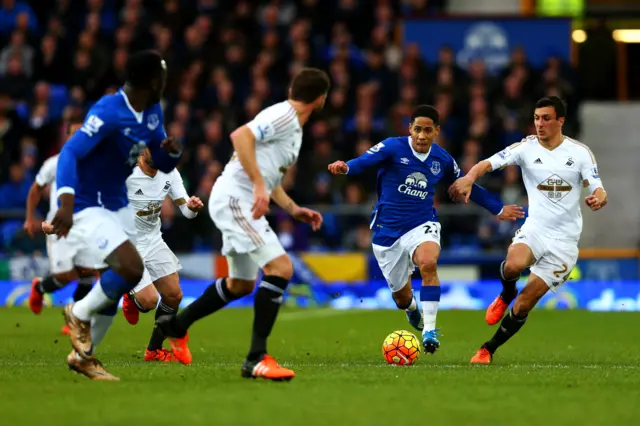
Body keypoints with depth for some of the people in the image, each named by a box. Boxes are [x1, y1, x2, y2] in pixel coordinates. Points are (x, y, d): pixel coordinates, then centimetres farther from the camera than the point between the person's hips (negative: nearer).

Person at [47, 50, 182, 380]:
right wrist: (66, 202, -47)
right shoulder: (108, 113, -24)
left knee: (116, 285, 11)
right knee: (131, 269, -23)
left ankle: (83, 356, 27)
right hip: (86, 208, -9)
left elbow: (163, 164, 12)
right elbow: (70, 152, -33)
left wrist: (173, 150, -13)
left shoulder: (152, 112, 2)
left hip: (117, 205, 9)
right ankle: (79, 314, 2)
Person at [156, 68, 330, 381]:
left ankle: (176, 326, 40)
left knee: (241, 284, 23)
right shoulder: (283, 116, -12)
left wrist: (293, 209, 17)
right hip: (235, 198, -11)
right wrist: (259, 186, -31)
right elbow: (241, 136, -27)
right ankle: (257, 358, -22)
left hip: (240, 202, 11)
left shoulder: (294, 128, 19)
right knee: (280, 268, -20)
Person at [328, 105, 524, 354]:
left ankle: (429, 330, -25)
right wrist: (345, 168, -50)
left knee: (428, 263, -35)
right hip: (388, 230, -1)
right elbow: (364, 162, -27)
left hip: (422, 225, 1)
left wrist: (498, 209, 23)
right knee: (402, 297, 10)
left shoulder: (442, 160, 0)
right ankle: (413, 310, 51)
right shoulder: (393, 148, -11)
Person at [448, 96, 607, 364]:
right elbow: (489, 163, -14)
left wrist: (598, 199, -30)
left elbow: (598, 190, -5)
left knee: (523, 305, -4)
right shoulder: (526, 147, -3)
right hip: (535, 229, 0)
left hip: (564, 239, 0)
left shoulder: (580, 152, -2)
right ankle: (506, 294, 2)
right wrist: (470, 177, -37)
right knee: (513, 265, -34)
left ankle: (488, 350, 15)